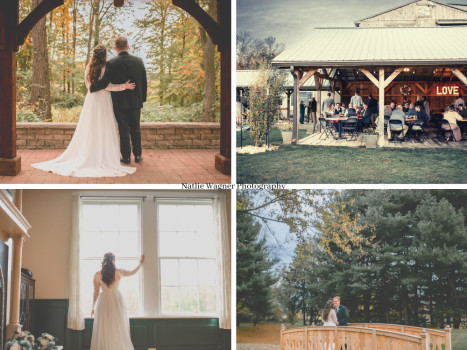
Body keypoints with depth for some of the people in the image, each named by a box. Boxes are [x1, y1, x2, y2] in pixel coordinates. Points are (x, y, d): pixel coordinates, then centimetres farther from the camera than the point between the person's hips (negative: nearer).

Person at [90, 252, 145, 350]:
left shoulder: (97, 275, -4)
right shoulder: (118, 272, -4)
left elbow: (96, 292, 1)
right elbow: (133, 272, 14)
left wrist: (93, 307, 13)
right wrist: (140, 263, 32)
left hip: (104, 302, 0)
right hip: (117, 301, 0)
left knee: (103, 331, 4)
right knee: (119, 330, 6)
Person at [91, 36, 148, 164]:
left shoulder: (111, 63, -13)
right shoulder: (138, 61, -1)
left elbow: (104, 83, -15)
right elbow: (144, 82, 3)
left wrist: (91, 87, 3)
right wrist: (143, 98, 14)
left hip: (120, 102, -3)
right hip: (136, 101, 3)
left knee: (124, 130, 5)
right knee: (135, 129, 15)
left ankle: (126, 157, 9)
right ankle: (137, 155, 18)